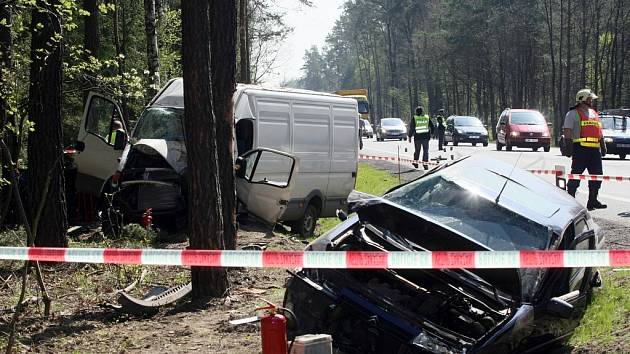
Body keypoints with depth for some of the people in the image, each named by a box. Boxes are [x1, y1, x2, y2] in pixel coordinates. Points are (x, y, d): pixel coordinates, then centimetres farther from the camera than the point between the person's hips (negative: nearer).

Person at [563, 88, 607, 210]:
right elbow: (567, 131, -8)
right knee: (576, 175, -4)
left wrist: (603, 146, 21)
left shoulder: (594, 113, 22)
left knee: (597, 175, 5)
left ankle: (592, 201, 11)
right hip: (581, 148, -7)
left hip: (595, 149, 7)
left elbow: (599, 131, 26)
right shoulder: (573, 114, -1)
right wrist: (568, 148, -16)